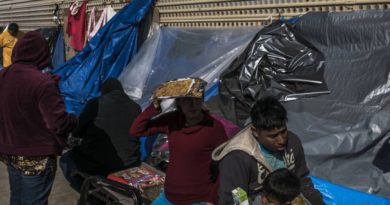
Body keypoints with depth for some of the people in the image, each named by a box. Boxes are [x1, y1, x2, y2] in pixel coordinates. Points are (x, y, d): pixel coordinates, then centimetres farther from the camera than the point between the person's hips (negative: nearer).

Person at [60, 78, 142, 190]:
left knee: (65, 160, 23)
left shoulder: (95, 103, -8)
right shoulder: (136, 108, 2)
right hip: (128, 164, 5)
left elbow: (76, 132, 2)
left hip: (97, 164, -4)